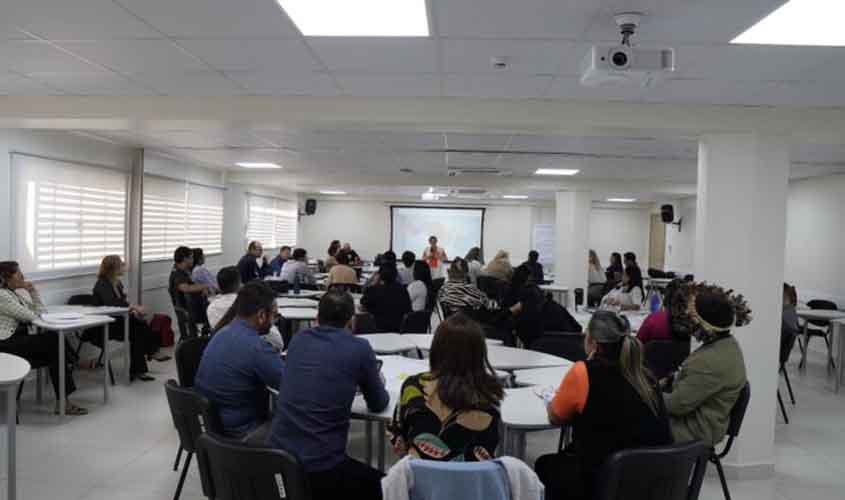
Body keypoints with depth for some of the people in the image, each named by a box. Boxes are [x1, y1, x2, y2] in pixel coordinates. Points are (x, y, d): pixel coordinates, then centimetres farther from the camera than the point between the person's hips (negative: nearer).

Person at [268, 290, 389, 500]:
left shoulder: (298, 339, 7)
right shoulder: (360, 348, -6)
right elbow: (378, 404, 7)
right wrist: (378, 384, 28)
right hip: (320, 468, -5)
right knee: (377, 483, 22)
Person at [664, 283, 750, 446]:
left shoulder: (711, 362, -31)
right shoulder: (727, 343, 0)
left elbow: (678, 404, -25)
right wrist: (672, 379, 3)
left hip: (696, 430, -9)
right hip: (703, 418, 9)